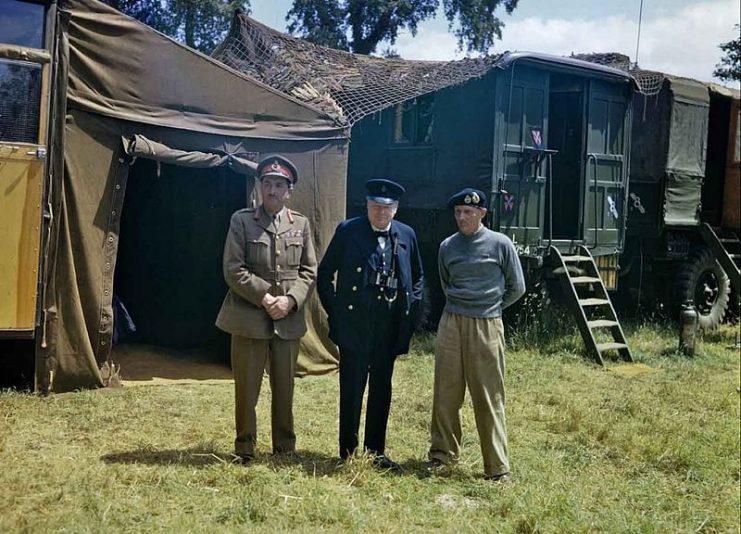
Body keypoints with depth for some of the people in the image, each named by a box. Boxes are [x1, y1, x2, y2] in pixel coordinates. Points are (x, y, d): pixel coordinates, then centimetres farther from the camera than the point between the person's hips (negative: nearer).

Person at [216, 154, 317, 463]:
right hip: (249, 319, -2)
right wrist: (265, 299, -13)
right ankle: (244, 451, 17)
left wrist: (290, 300, -9)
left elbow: (309, 271, 7)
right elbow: (233, 270, -6)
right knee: (246, 388, 4)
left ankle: (285, 448, 24)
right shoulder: (242, 220, 0)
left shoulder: (301, 224, 8)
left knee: (284, 388, 10)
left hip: (289, 320, 2)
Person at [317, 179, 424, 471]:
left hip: (389, 327, 3)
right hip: (354, 324, -3)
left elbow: (417, 277, 17)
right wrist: (335, 311, -2)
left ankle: (375, 451, 22)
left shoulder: (406, 235, 6)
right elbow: (325, 274, 2)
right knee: (352, 390, 3)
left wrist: (410, 310, 6)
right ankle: (348, 453, 14)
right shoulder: (348, 231, -3)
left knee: (382, 390, 11)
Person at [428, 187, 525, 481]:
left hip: (486, 327, -3)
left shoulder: (500, 244, -4)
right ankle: (443, 451, 25)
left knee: (489, 398, 0)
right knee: (445, 393, 9)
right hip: (451, 324, 3)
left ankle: (497, 467, 7)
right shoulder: (447, 246, 6)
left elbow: (516, 288, 5)